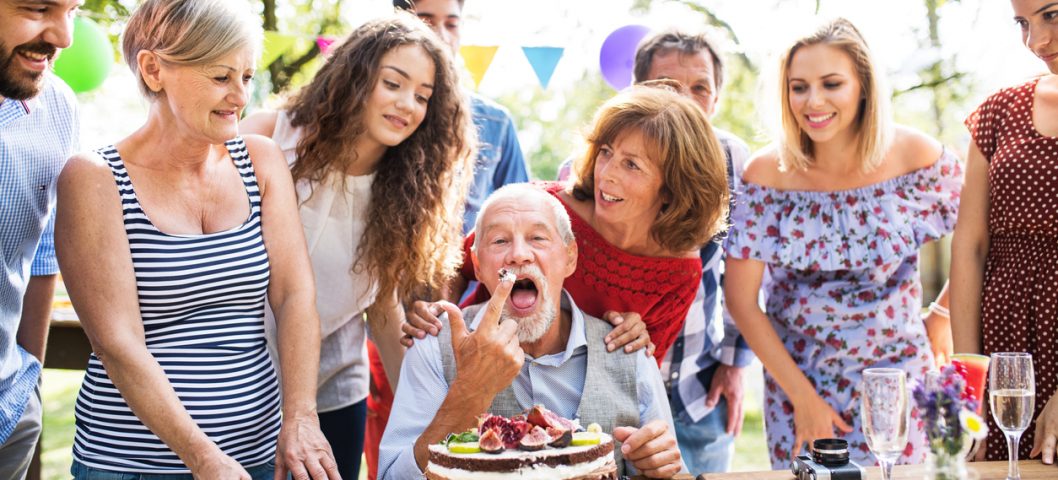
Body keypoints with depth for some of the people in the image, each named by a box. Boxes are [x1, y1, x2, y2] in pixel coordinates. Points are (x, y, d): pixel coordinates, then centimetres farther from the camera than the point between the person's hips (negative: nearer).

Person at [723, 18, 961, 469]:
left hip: (896, 377, 0)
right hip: (794, 375, 0)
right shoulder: (767, 174, -14)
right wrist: (802, 396, -10)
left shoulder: (919, 159, -13)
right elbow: (741, 299, -9)